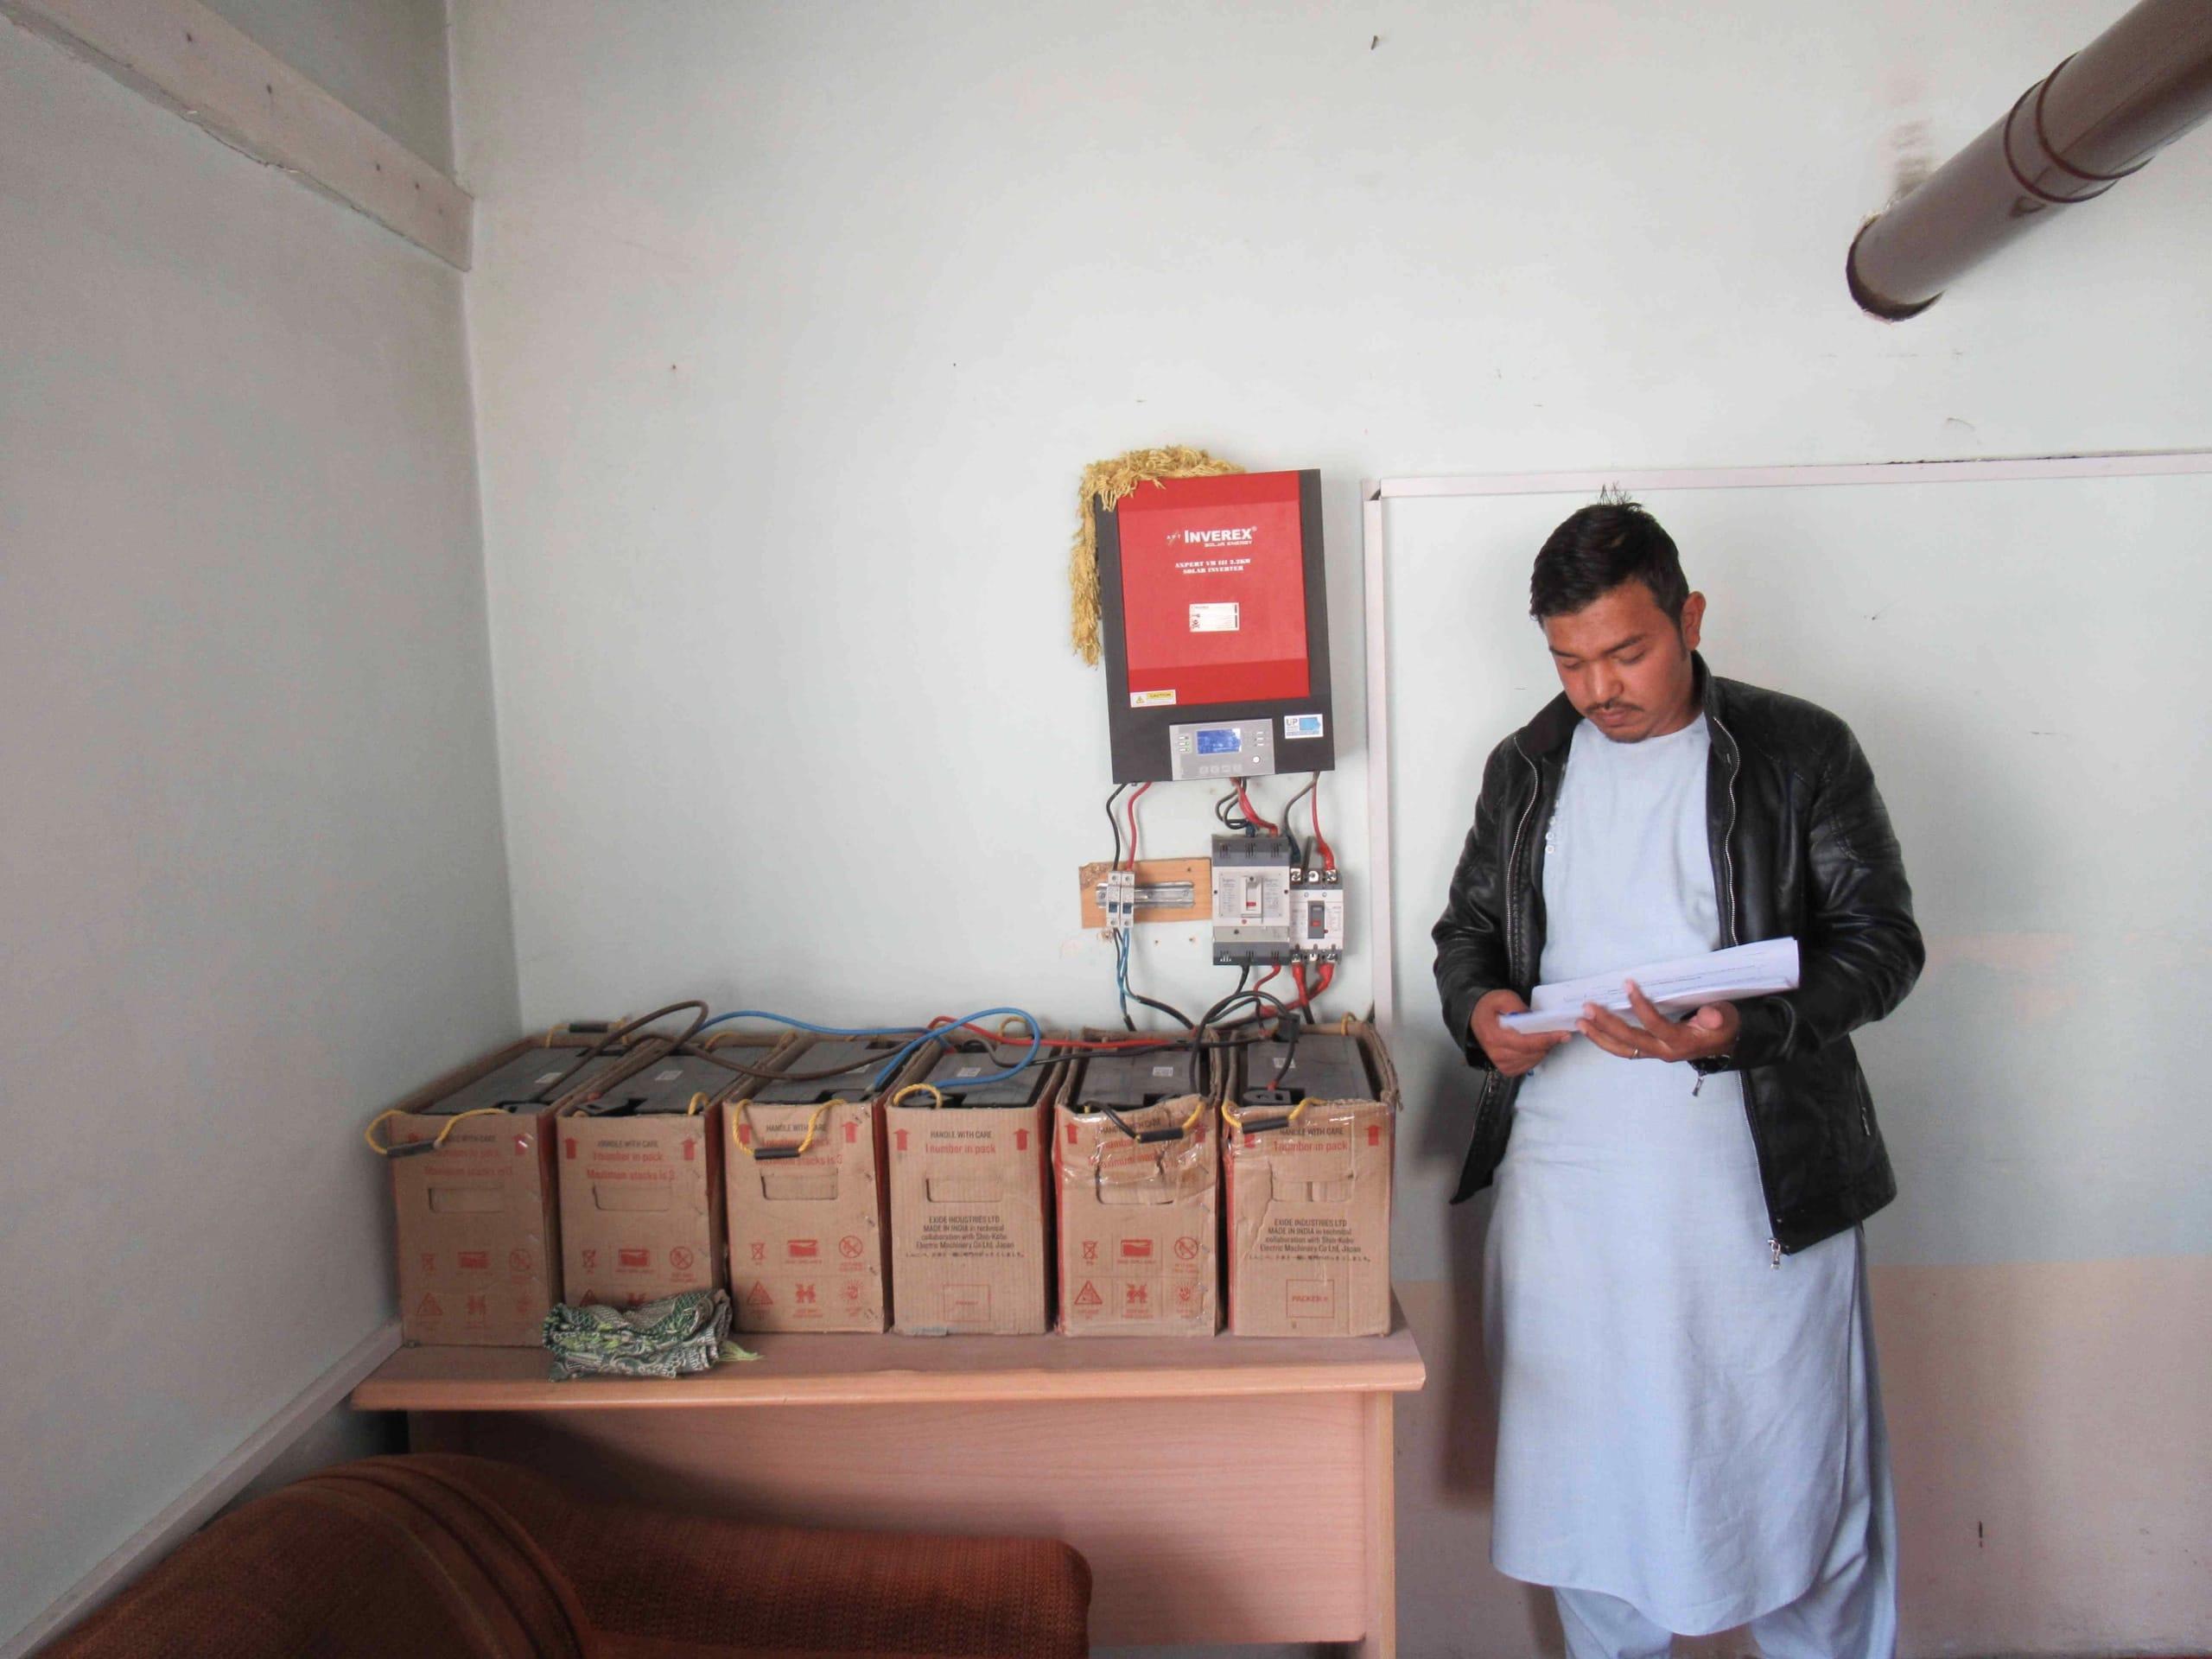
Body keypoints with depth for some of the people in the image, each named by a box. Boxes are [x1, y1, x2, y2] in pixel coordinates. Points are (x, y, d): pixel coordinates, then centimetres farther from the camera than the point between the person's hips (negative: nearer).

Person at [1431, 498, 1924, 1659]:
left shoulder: (1803, 753, -2)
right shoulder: (1526, 767, 8)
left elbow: (1880, 941, -5)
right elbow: (1468, 924, 16)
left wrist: (1737, 1031, -22)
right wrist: (1477, 1006, -7)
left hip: (1761, 1181, -2)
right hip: (1565, 1181, 3)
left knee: (1795, 1467, 10)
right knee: (1586, 1462, 15)